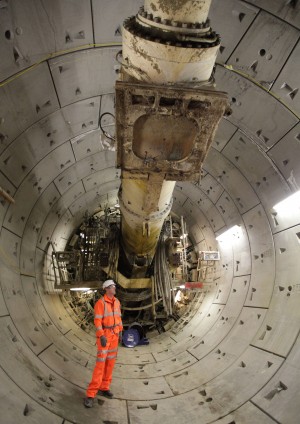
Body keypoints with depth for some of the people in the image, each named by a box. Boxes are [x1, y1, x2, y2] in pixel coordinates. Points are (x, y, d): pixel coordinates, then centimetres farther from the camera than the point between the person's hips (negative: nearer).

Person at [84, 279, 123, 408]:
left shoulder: (116, 302, 5)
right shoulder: (100, 303, -19)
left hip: (114, 334, 7)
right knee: (101, 362, -10)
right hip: (104, 334, -7)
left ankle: (104, 388, 24)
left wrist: (120, 332, 13)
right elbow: (97, 321, -20)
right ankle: (90, 394, -3)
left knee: (110, 361, 10)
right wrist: (102, 336, -25)